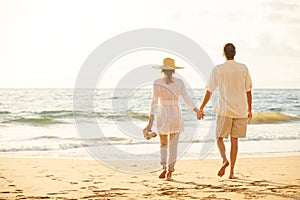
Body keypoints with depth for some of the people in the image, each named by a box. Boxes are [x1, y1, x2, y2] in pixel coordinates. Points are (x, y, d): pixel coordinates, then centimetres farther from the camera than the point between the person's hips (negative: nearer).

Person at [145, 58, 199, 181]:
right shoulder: (179, 82, -2)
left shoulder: (157, 83, -6)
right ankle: (170, 172, 0)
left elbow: (154, 103, -9)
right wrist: (197, 111, 4)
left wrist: (150, 123, -9)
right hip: (176, 115, 1)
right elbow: (187, 100, -5)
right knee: (173, 145, 6)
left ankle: (164, 168, 0)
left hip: (162, 116, -1)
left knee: (163, 144, 16)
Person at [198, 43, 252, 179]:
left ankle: (224, 160, -15)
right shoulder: (243, 69, 3)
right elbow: (248, 91, 7)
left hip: (224, 110, -2)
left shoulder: (217, 70, -4)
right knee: (234, 140, 7)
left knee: (219, 138, 11)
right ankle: (232, 172, 5)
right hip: (240, 110, 2)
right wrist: (249, 109, 17)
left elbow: (209, 91, -3)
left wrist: (201, 109, 6)